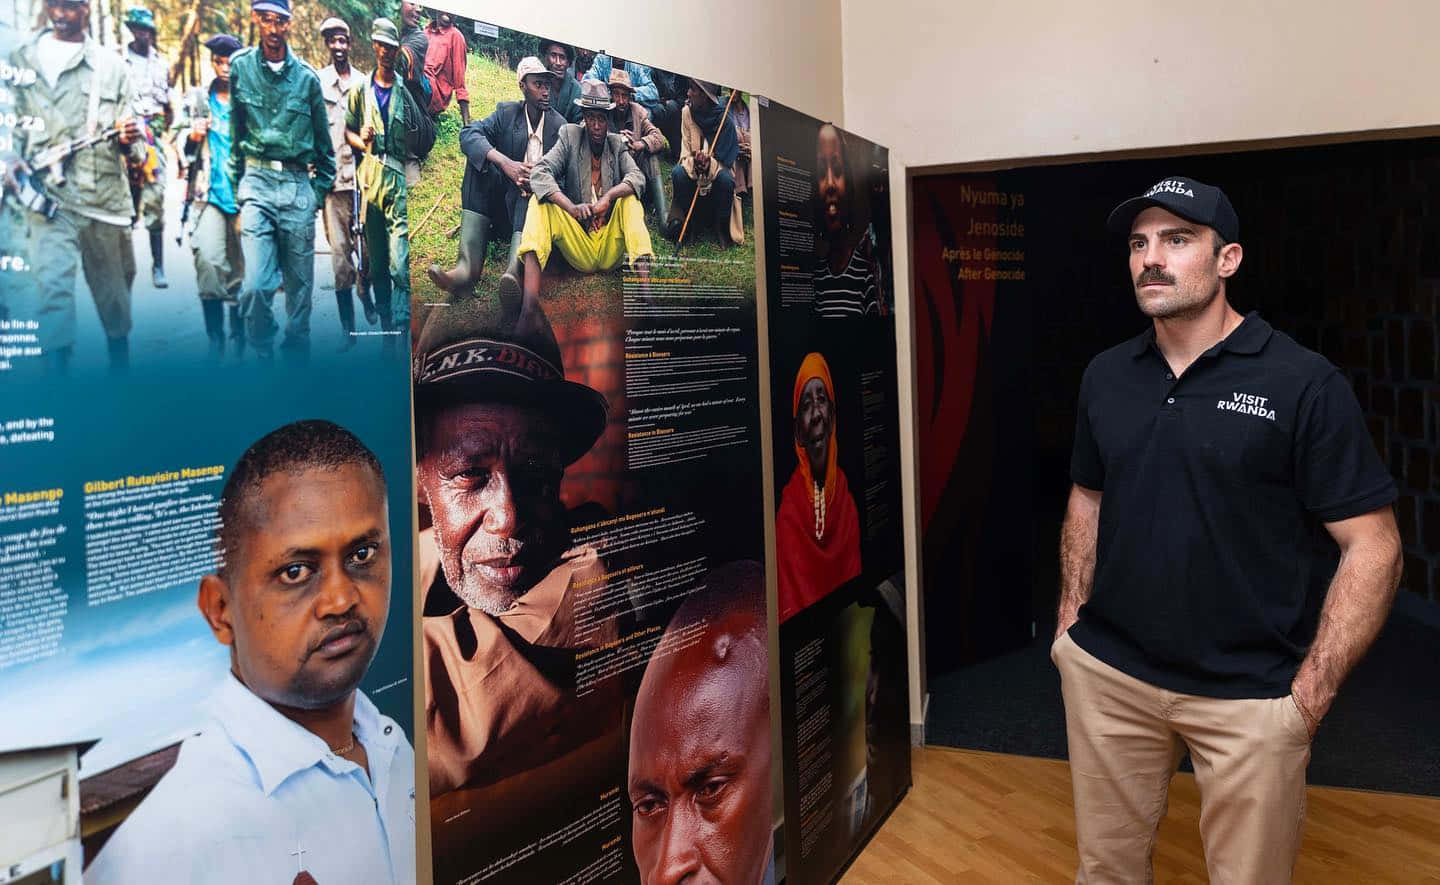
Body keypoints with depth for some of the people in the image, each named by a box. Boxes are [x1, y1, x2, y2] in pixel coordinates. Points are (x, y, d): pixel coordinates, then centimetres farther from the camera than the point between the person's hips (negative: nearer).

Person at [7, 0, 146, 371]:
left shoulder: (110, 64, 10)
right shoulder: (22, 59, 10)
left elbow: (131, 137, 8)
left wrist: (130, 139, -15)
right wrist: (11, 159, -7)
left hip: (105, 195, 1)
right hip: (48, 194, -1)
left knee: (113, 288, 12)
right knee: (53, 285, -16)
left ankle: (121, 365, 30)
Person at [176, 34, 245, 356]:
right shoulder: (196, 99, 13)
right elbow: (180, 146, 16)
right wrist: (191, 138, -5)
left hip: (243, 195, 0)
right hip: (208, 194, 0)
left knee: (241, 269, 4)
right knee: (208, 263, -15)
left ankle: (238, 341, 15)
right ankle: (215, 339, -9)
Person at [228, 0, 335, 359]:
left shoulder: (307, 77, 5)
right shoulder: (240, 67, 5)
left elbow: (323, 139, 13)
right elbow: (235, 132, 11)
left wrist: (320, 190, 10)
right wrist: (236, 183, 9)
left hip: (299, 184, 1)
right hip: (257, 182, -1)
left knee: (300, 284, 6)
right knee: (256, 285, -14)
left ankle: (296, 352, 19)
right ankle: (261, 352, 5)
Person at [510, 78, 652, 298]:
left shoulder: (617, 144, 9)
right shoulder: (570, 135, 4)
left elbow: (638, 178, -7)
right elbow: (539, 173, -11)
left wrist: (608, 197, -28)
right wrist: (572, 208, -27)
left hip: (610, 251, 1)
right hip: (579, 252, -1)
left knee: (630, 198, -20)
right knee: (540, 201, -21)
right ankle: (530, 297, -47)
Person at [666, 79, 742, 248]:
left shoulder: (724, 119, -15)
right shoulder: (687, 112, -7)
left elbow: (725, 160, -15)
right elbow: (685, 152, -8)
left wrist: (709, 164, -38)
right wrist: (694, 163, -32)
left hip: (717, 169, -2)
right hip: (693, 169, 2)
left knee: (725, 179, -35)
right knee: (677, 172, -29)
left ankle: (723, 226, -11)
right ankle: (686, 219, -10)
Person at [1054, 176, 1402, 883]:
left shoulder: (1303, 384, -10)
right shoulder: (1105, 376, 4)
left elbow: (1372, 547, -10)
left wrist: (1311, 693, -12)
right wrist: (1072, 616, 7)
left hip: (1249, 693, -4)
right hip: (1105, 672, 4)